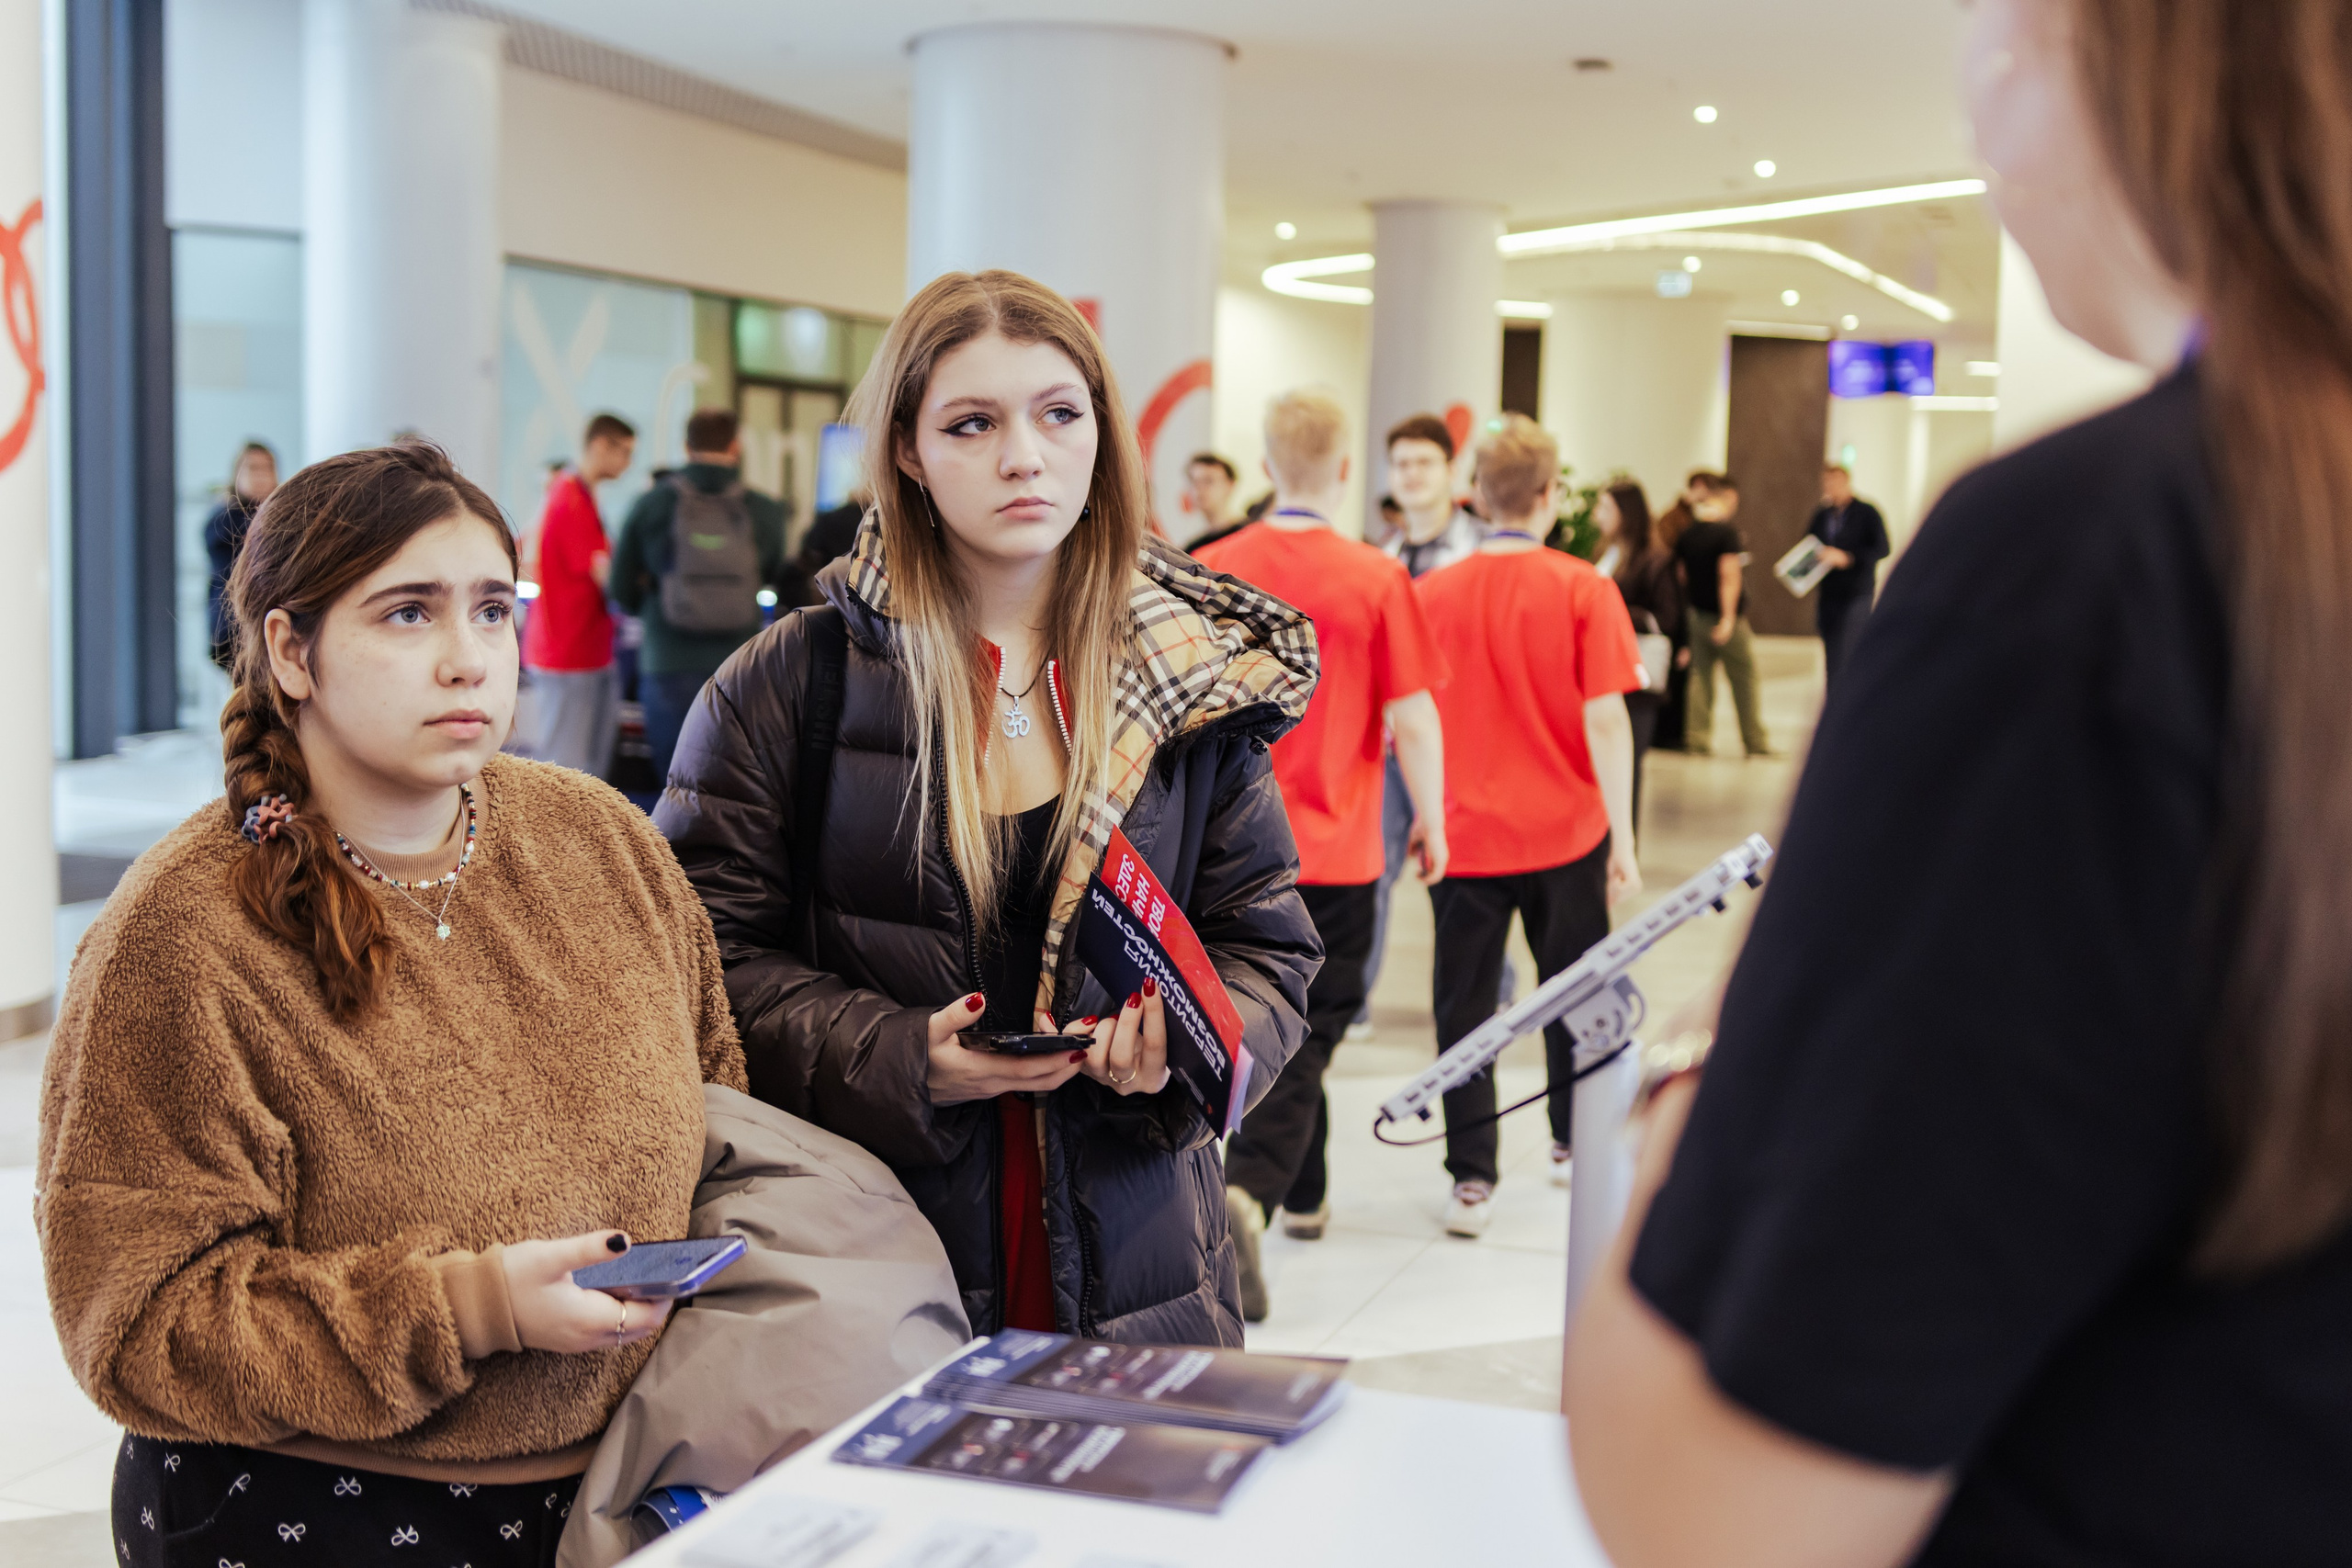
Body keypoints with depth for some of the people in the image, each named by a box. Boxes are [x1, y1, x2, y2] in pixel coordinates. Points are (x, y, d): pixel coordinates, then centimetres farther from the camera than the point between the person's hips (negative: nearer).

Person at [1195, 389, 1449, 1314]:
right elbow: (1412, 720, -7)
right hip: (1333, 851, -3)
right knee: (1302, 1038, 4)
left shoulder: (1208, 571, -1)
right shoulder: (1375, 580, -9)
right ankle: (1248, 1194, -13)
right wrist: (1430, 821, 7)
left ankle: (1304, 1193, 31)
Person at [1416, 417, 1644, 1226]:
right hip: (1566, 830, 0)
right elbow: (1605, 718, -13)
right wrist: (1623, 839, -8)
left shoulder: (1433, 593, -3)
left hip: (1466, 833, 0)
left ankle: (1472, 1179, 4)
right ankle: (1574, 1143, 33)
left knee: (1466, 1006, 6)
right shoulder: (1583, 589, -9)